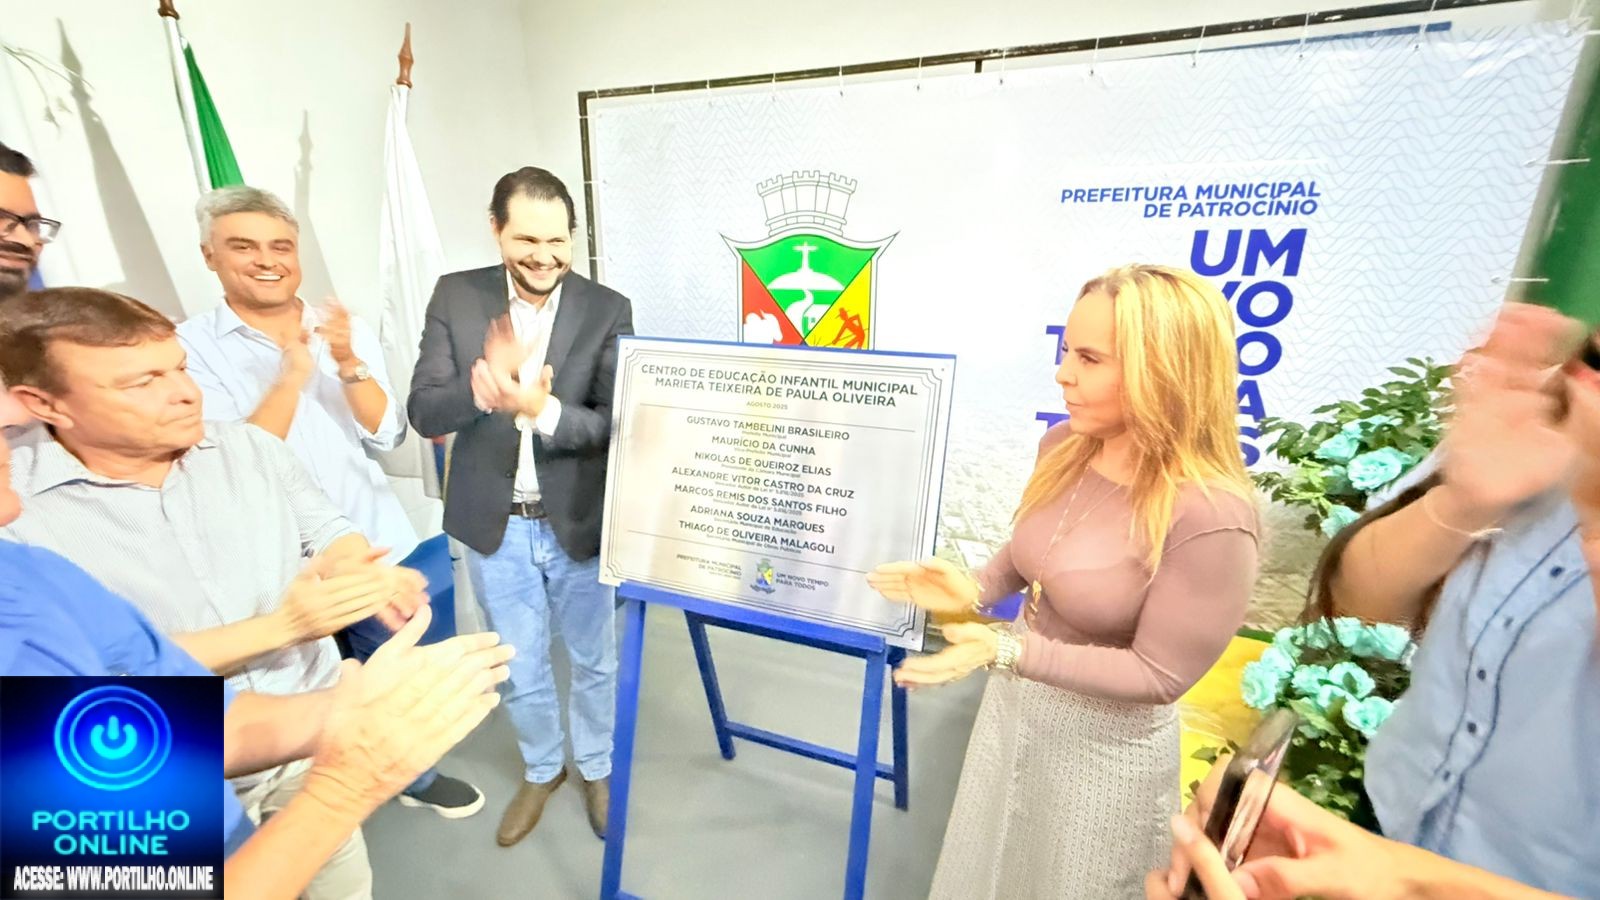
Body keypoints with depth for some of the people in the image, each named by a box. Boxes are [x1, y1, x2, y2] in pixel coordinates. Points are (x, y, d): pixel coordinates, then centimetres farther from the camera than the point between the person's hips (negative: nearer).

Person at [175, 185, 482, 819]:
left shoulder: (348, 330, -1)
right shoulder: (191, 347, -8)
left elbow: (386, 435, -7)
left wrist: (348, 363, -21)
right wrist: (292, 373, -23)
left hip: (373, 544, 3)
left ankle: (413, 772, 42)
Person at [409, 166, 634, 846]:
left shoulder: (608, 310, -8)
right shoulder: (455, 297, -3)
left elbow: (614, 423, -12)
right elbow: (424, 413, -8)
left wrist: (544, 411, -31)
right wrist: (483, 384, -29)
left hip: (578, 523, -1)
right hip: (494, 527, 2)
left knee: (593, 661, 18)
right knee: (520, 669, 21)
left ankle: (596, 768, 46)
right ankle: (541, 769, 49)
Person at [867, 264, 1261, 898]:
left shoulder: (1209, 517, -31)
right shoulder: (1064, 446, -11)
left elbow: (1158, 674, -22)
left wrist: (1005, 650, -31)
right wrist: (975, 591, -13)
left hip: (1107, 742, -5)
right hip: (1015, 701, 6)